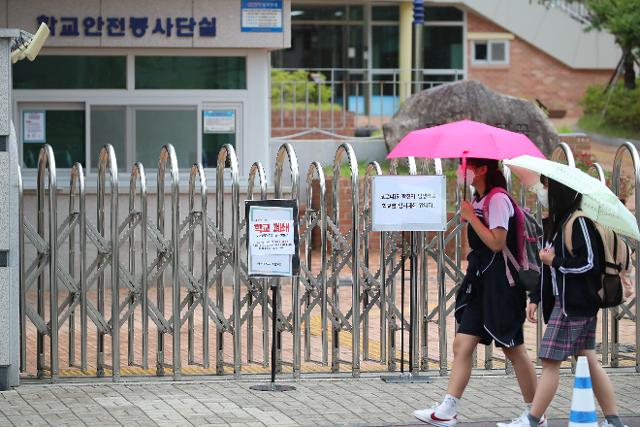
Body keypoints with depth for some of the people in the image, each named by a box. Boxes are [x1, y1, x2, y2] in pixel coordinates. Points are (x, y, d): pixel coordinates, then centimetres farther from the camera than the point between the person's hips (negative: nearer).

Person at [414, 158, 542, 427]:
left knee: (513, 349, -1)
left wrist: (471, 217, -16)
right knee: (462, 345, 0)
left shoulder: (498, 199, -14)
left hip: (499, 284, -9)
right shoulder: (480, 200, 15)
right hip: (481, 283, 9)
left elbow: (497, 243, -21)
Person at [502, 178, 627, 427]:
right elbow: (548, 266, 20)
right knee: (588, 359, 10)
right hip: (563, 301, 10)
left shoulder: (579, 222, -14)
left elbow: (590, 264, -19)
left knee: (550, 360, -7)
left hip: (575, 302, -10)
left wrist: (555, 261, -11)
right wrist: (535, 298, 15)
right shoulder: (556, 223, 15)